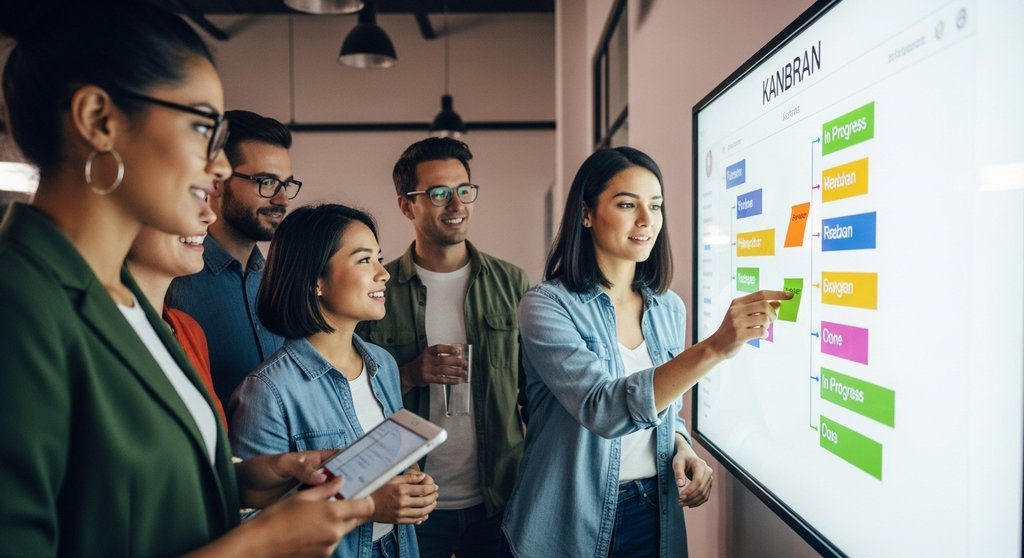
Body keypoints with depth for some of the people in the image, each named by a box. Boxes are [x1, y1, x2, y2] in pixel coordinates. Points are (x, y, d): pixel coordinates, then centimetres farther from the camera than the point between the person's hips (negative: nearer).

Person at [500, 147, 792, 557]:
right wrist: (712, 349, -37)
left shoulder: (669, 309, 1)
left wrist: (683, 449, -6)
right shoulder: (546, 306, -16)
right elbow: (603, 408, -29)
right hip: (569, 523, -4)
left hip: (653, 516, 5)